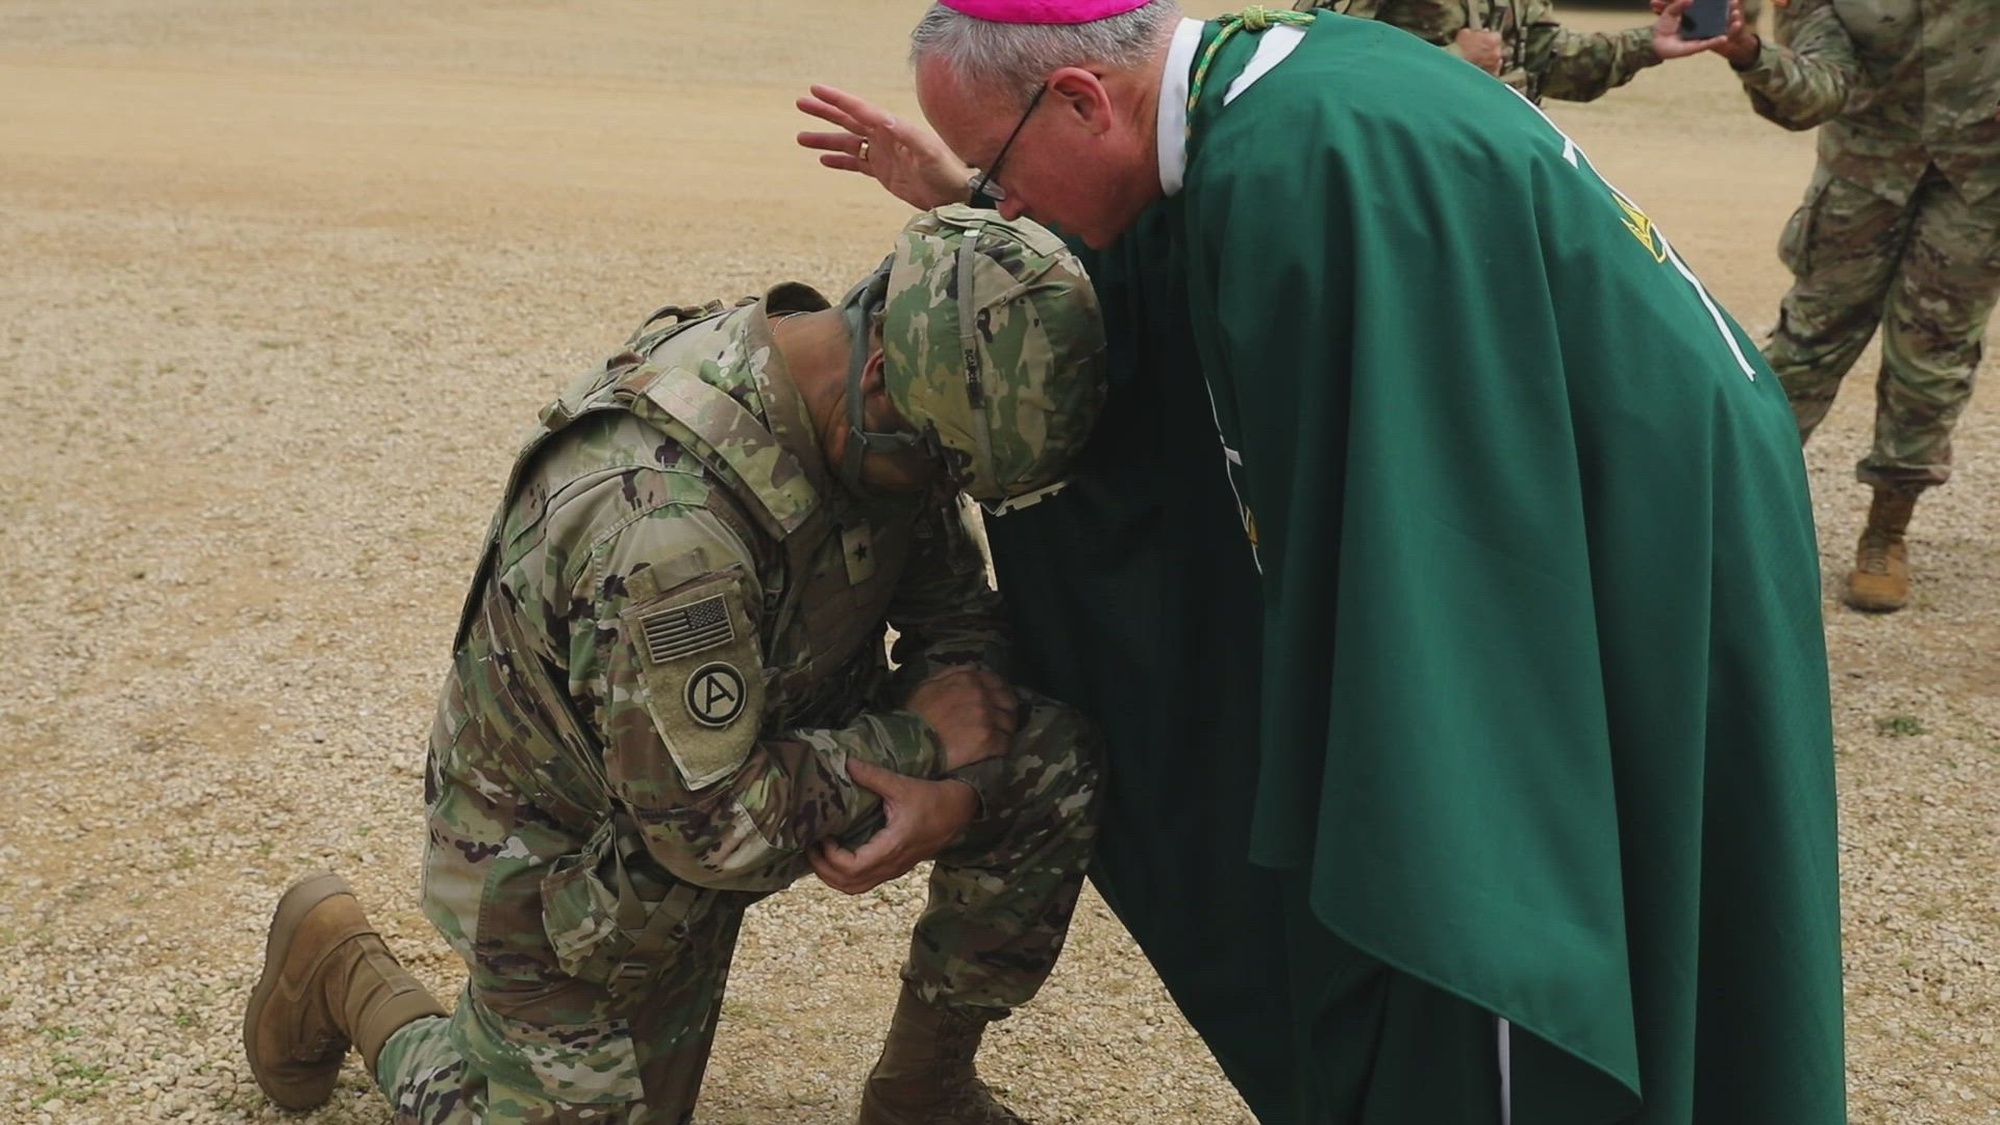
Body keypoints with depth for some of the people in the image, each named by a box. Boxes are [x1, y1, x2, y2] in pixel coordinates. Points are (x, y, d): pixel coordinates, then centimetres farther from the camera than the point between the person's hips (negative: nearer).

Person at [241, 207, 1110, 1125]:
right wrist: (926, 744, -22)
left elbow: (955, 607, -1)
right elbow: (718, 825, -32)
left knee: (1051, 763, -10)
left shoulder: (879, 423, -14)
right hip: (571, 856, -6)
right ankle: (342, 971, 27)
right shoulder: (667, 514, -39)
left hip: (756, 749, 7)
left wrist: (958, 786, -20)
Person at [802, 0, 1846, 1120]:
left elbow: (1369, 534, -28)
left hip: (1617, 623, -9)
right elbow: (1156, 283, 20)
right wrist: (965, 198, 18)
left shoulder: (1293, 172, -28)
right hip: (1540, 556, 9)